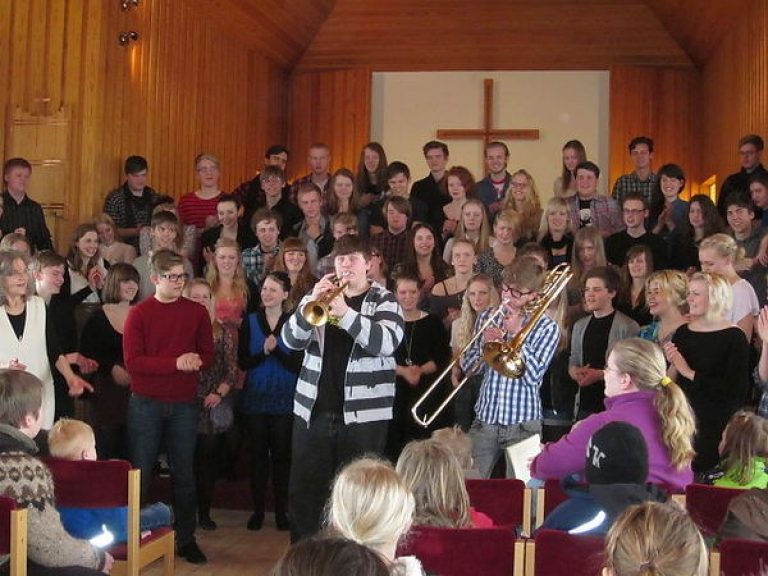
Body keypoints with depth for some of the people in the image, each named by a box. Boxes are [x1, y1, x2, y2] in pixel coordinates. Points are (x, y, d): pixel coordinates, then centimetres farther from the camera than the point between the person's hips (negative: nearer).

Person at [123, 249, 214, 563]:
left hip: (184, 404, 2)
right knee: (141, 473, 5)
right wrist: (175, 363, -20)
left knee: (184, 473, 9)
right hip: (146, 404, -2)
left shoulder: (197, 312, 4)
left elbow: (208, 355, 6)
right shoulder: (139, 314, -4)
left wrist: (195, 361, -17)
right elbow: (132, 361, -12)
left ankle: (186, 539, 18)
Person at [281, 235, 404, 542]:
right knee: (304, 489, 8)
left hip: (363, 413, -3)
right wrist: (311, 303, -18)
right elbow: (291, 340, -1)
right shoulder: (319, 296, 11)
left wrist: (345, 313, -30)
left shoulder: (384, 301, 0)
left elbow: (387, 342, -19)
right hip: (313, 410, 4)